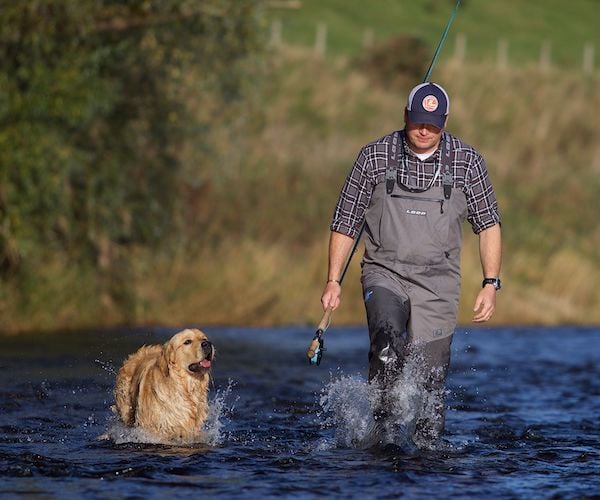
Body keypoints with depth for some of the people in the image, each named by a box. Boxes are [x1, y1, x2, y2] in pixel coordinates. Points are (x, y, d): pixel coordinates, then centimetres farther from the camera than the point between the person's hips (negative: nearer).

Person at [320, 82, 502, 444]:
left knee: (431, 379, -6)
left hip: (437, 283, 1)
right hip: (384, 274, -1)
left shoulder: (467, 161, 2)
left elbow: (488, 224, 9)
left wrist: (491, 284, 0)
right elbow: (346, 222, 8)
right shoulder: (375, 156, 1)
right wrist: (333, 281, 3)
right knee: (388, 344, -29)